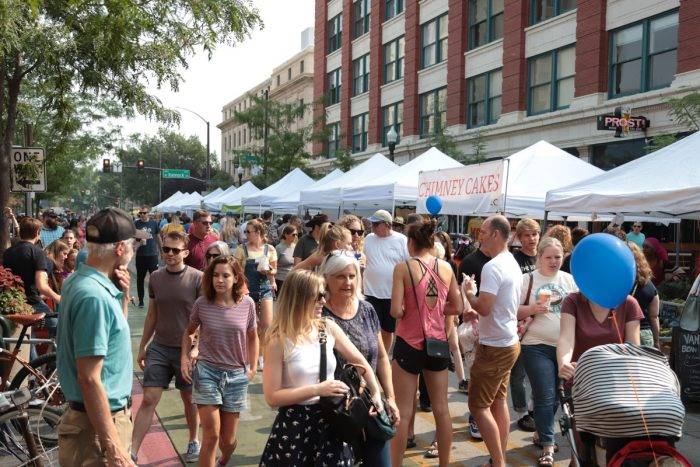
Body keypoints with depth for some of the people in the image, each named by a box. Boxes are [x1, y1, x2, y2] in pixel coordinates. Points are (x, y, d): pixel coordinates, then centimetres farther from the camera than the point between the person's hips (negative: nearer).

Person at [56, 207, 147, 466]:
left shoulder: (79, 281, 4)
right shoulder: (94, 295, -26)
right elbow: (89, 378, -26)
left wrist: (123, 294, 2)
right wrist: (112, 446, -23)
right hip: (99, 420, -9)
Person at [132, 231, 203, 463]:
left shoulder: (197, 278, -11)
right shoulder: (155, 277, 2)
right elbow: (152, 314, 10)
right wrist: (142, 346, 12)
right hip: (159, 347, 3)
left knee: (189, 399, 13)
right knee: (148, 400, 0)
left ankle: (193, 441, 34)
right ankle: (132, 452, 8)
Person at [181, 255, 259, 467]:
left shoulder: (247, 304, -6)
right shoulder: (202, 304, -7)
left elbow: (253, 338, 9)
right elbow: (189, 332, 12)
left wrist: (252, 368, 5)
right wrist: (185, 357, -1)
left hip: (236, 375, 1)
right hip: (207, 371, -1)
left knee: (228, 440, 13)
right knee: (211, 435, -8)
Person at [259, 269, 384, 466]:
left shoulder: (329, 328, -2)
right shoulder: (278, 340, -15)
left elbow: (360, 362, 11)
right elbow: (272, 397, -15)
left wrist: (376, 394, 6)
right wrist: (317, 389, -19)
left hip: (330, 421, 4)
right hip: (294, 424, -3)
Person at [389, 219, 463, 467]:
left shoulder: (403, 267, -12)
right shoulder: (446, 267, 0)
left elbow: (396, 311, -17)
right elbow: (457, 307, 6)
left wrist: (408, 311, 4)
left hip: (409, 344, -4)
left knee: (403, 411, 7)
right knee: (441, 408, 15)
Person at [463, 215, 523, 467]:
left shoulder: (492, 267, -21)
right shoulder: (513, 264, 10)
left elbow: (484, 307, -28)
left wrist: (468, 293, -10)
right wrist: (475, 312, 11)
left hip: (494, 347, -10)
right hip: (510, 341, 10)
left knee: (478, 406, -1)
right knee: (499, 401, 17)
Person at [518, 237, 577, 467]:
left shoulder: (570, 279, 9)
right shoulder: (527, 279, -3)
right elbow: (513, 311, -5)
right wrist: (533, 309, -20)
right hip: (537, 347, -4)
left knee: (556, 395, 14)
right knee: (545, 396, -4)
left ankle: (541, 432, 34)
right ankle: (548, 445, 6)